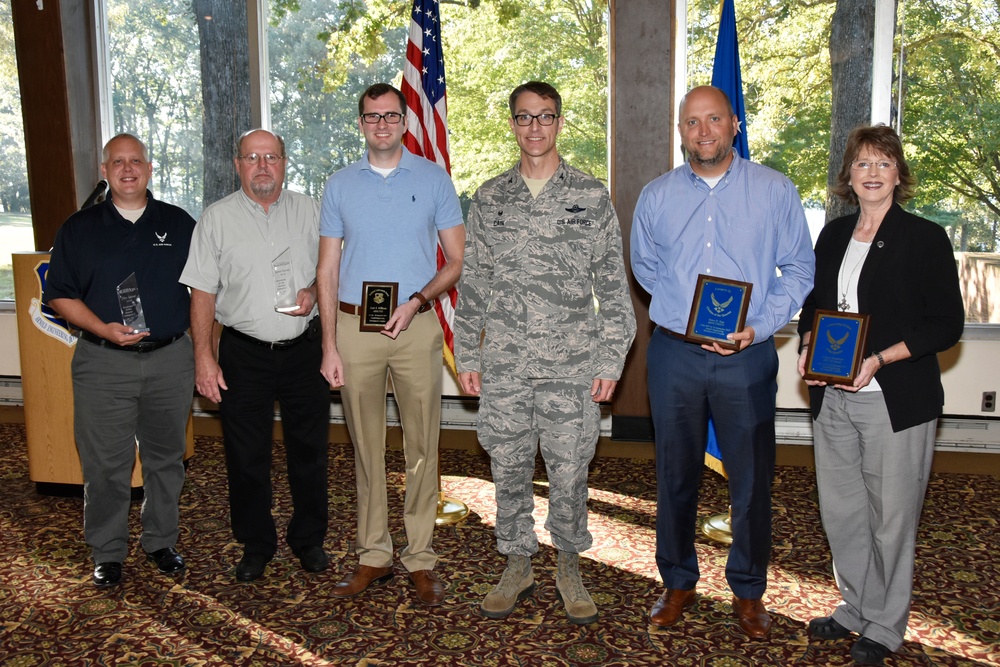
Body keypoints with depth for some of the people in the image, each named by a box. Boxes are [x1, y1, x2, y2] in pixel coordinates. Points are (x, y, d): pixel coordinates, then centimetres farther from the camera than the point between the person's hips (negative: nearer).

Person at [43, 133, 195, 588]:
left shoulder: (179, 224, 7)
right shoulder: (79, 229, 5)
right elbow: (59, 294, 4)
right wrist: (103, 328, -12)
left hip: (170, 360, 1)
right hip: (103, 364, -1)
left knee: (165, 457, 11)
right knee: (105, 463, 3)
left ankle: (161, 542, 27)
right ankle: (107, 552, 20)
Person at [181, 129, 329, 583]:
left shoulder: (309, 211, 5)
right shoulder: (217, 218, 1)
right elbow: (203, 294, -1)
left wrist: (314, 292, -10)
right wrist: (204, 358, -7)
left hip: (302, 348, 1)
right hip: (244, 354, -1)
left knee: (309, 450, 10)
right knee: (247, 456, 7)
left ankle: (309, 539, 28)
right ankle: (256, 546, 25)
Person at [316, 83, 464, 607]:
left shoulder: (433, 179, 5)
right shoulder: (340, 185, 9)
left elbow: (456, 260, 4)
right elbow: (328, 269, 8)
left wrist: (417, 300, -13)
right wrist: (329, 346, 0)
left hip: (415, 326, -1)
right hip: (355, 327, 2)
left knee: (422, 448, 2)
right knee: (366, 448, 8)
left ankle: (420, 559, 14)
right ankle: (373, 557, 20)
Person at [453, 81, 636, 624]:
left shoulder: (592, 197, 2)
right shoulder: (489, 198, 8)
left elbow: (613, 285, 1)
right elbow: (472, 283, 10)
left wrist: (610, 359, -4)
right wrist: (466, 356, 6)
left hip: (571, 364, -2)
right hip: (503, 365, 2)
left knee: (568, 472, 6)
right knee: (509, 469, 11)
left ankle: (569, 568, 28)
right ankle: (517, 567, 29)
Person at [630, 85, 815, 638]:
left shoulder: (775, 191, 1)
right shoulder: (656, 196, 6)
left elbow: (798, 269, 3)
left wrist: (760, 325, -11)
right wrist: (688, 312, 5)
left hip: (747, 358, -1)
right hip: (674, 355, 2)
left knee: (751, 479, 6)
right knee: (675, 474, 12)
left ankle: (748, 591, 26)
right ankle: (677, 582, 30)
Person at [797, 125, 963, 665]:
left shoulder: (925, 238, -6)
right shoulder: (833, 236, 10)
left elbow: (947, 324, -7)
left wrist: (879, 360, -19)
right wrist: (808, 348, -1)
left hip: (897, 400, -5)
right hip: (833, 398, 5)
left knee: (890, 515, 5)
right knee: (839, 509, 13)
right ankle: (857, 606, 34)